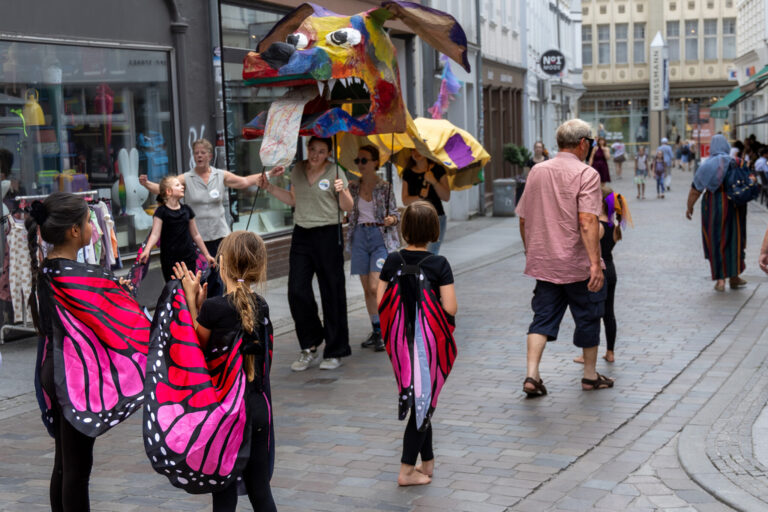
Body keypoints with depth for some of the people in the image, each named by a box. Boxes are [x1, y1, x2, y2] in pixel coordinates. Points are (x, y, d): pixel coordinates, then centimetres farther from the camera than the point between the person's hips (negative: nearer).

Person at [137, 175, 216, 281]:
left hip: (189, 258, 4)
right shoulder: (161, 211, -6)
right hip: (170, 260, -4)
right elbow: (155, 234, -14)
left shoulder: (187, 210, 7)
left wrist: (207, 255, 17)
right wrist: (147, 250, -32)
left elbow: (196, 235, 15)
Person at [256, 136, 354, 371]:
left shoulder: (334, 172, -4)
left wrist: (342, 191, -23)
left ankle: (335, 352, 13)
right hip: (301, 235, 4)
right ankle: (310, 346, 15)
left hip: (328, 235, -4)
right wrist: (270, 187, 15)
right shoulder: (297, 170, 10)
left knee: (332, 293, 1)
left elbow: (348, 208, -4)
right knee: (297, 291, -3)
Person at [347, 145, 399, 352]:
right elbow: (348, 212, 11)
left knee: (374, 287, -14)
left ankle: (382, 332, -3)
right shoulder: (353, 186, 7)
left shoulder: (385, 187, -2)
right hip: (360, 237, 4)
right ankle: (377, 331, 19)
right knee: (367, 289, 8)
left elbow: (394, 213, 2)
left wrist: (391, 219, -19)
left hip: (380, 237, -4)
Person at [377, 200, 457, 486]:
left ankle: (427, 461, 29)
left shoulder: (392, 262, -3)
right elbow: (450, 309, -16)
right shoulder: (439, 264, -13)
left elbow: (381, 303, -3)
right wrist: (432, 305, 4)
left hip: (400, 341, 4)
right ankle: (407, 470, 4)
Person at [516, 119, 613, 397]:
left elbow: (523, 218, 12)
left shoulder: (537, 171, 5)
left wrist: (530, 252, 25)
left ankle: (532, 375, -5)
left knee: (543, 317, 8)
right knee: (588, 316, 12)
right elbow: (587, 221, -23)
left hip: (543, 263, 5)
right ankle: (590, 374, 25)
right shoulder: (586, 174, -12)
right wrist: (596, 263, -24)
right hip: (578, 264, -4)